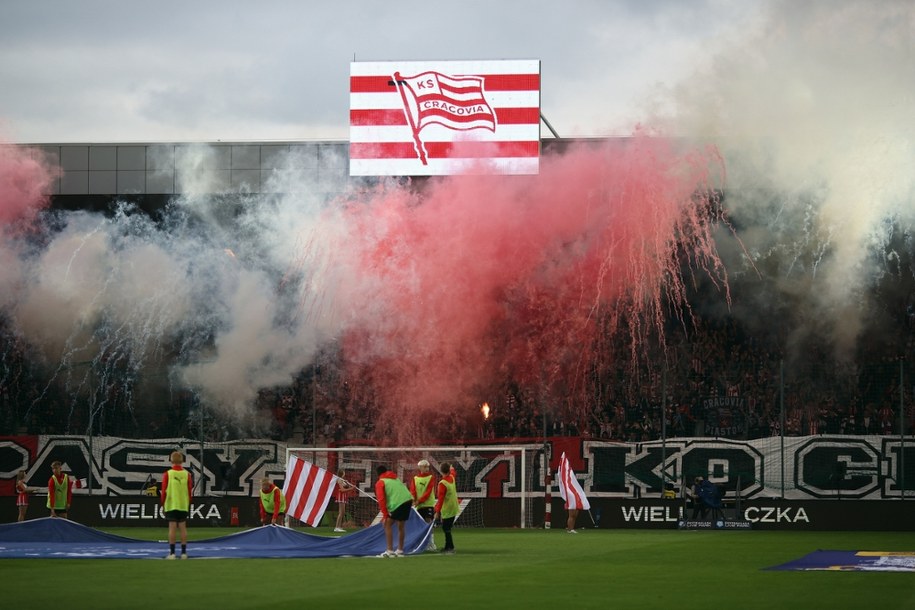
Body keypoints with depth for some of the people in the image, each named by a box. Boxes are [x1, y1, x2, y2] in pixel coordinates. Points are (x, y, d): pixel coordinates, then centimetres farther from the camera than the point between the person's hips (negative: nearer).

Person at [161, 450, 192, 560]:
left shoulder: (167, 474, -8)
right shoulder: (187, 474, -1)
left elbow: (164, 491, -4)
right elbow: (190, 490, 3)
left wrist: (163, 504, 8)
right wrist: (188, 504, 15)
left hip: (171, 505, -2)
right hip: (183, 505, 2)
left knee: (172, 528, -2)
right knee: (183, 528, 6)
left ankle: (172, 553, -4)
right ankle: (183, 552, 6)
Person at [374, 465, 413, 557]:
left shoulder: (380, 483, 7)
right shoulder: (396, 479, 28)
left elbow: (381, 499, -3)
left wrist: (385, 514, -3)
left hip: (397, 504, -7)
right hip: (408, 500, 7)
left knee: (387, 525, 3)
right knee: (401, 526, 19)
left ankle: (390, 551, -4)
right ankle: (400, 550, 28)